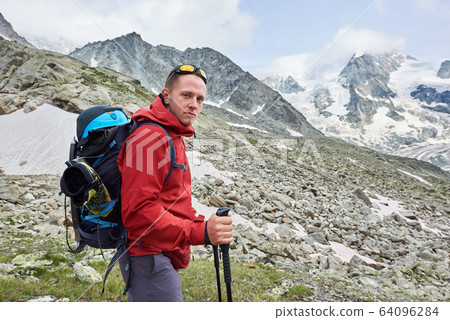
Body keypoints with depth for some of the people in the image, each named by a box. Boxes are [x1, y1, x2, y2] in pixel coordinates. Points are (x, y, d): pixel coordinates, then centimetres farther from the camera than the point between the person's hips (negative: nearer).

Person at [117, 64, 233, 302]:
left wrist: (203, 223, 5)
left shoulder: (174, 137, 15)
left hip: (162, 256, 10)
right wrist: (200, 232, -32)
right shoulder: (149, 136, -19)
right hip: (150, 258, -10)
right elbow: (138, 211, -27)